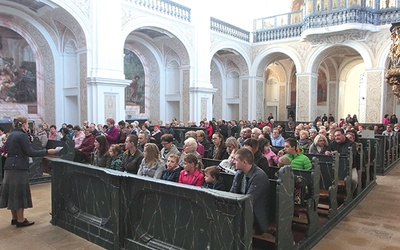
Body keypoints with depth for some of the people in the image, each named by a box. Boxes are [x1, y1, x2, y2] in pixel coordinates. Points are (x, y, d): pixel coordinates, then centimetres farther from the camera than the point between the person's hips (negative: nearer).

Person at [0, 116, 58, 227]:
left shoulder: (11, 135, 13)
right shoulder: (22, 135, -13)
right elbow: (30, 152, -18)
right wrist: (47, 152, -15)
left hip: (9, 167, 9)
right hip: (19, 167, -9)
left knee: (12, 192, 13)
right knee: (20, 193, -1)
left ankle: (14, 218, 23)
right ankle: (20, 220, 6)